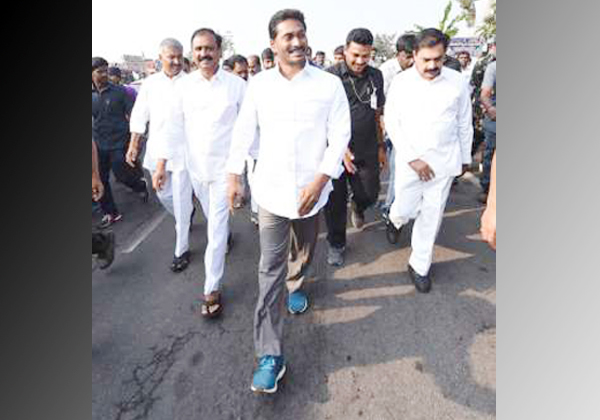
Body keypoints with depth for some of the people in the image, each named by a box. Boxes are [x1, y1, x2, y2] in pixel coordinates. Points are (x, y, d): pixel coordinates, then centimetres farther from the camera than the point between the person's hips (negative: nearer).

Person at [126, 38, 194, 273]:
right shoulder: (150, 83, 6)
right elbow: (139, 116, 10)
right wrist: (133, 145, 7)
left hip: (182, 149, -5)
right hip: (157, 149, 5)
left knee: (181, 200, -1)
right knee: (163, 194, 18)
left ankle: (181, 250, 11)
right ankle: (186, 216, 49)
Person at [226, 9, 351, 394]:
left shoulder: (330, 84, -4)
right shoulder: (259, 85, 1)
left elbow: (340, 136, -5)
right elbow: (244, 131, 8)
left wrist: (320, 182, -14)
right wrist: (234, 174, 7)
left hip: (311, 190, 0)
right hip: (271, 189, 0)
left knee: (303, 253, 21)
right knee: (271, 269, -1)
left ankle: (295, 286, 56)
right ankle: (270, 356, 6)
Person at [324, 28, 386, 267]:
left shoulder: (376, 76, 7)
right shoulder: (330, 76, -7)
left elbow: (377, 114, 14)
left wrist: (381, 146, 15)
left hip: (367, 151, 3)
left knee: (370, 194, 4)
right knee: (335, 202, 4)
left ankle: (358, 207, 42)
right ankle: (336, 244, 26)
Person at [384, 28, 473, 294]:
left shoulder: (457, 82, -2)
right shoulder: (401, 82, -5)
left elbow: (464, 124, 7)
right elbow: (392, 123, -5)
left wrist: (465, 159, 13)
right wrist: (413, 158, -11)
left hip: (444, 162, 1)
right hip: (410, 161, -1)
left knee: (432, 216, 7)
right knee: (405, 210, 5)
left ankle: (420, 265, 25)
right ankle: (396, 220, 44)